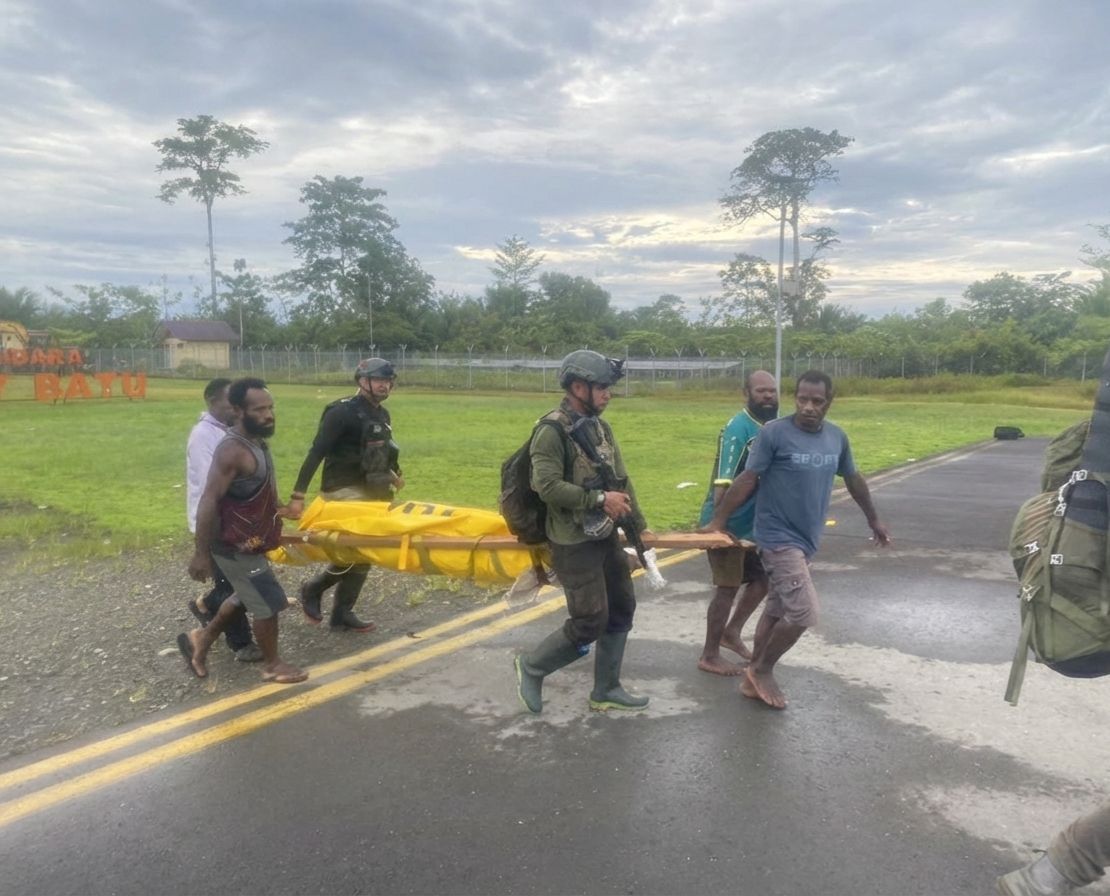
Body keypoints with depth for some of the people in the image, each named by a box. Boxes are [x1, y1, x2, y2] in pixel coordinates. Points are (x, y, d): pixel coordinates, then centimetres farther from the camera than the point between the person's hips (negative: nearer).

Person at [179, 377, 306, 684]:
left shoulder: (257, 442, 5)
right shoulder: (232, 450, -25)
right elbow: (208, 502, -27)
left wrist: (276, 511, 33)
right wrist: (201, 553, -26)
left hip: (247, 541, 10)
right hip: (236, 546, -9)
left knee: (248, 598, 23)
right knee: (268, 602, 2)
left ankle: (201, 639, 37)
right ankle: (272, 665, 20)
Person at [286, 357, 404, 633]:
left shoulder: (382, 415, 11)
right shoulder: (342, 412, -13)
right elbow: (316, 453, -16)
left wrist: (393, 474, 9)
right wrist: (298, 494, -20)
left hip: (371, 492, 8)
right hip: (344, 492, -8)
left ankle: (342, 613, 16)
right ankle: (313, 588, 11)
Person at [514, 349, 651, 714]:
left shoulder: (599, 427, 8)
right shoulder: (552, 431, -18)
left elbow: (621, 479, 13)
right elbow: (547, 486, -28)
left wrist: (640, 526, 12)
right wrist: (600, 499, -23)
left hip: (607, 537, 9)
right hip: (574, 545, -9)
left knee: (621, 611, 13)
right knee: (589, 623, -5)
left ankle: (605, 691, 28)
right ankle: (531, 666, 18)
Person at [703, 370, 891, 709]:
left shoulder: (837, 437, 5)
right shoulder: (773, 433, -14)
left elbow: (853, 479, 19)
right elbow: (747, 480, -12)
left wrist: (874, 520, 28)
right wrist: (718, 521, -10)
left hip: (806, 539, 7)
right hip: (779, 538, -7)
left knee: (776, 610, 14)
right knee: (802, 612, -12)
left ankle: (753, 677, 27)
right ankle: (762, 670, 10)